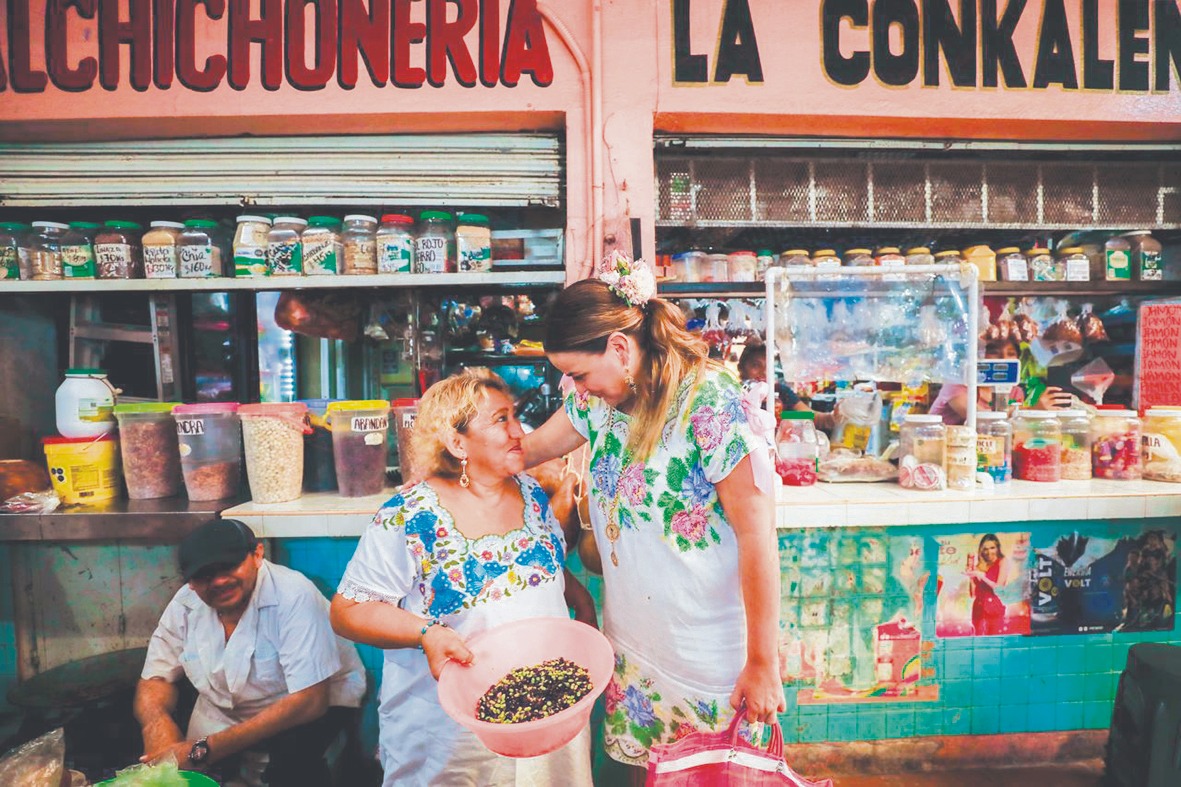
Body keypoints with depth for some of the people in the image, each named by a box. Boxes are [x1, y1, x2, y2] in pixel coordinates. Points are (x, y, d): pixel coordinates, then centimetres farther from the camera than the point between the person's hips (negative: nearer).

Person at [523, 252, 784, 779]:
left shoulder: (712, 405, -22)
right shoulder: (602, 399, -2)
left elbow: (757, 537, -20)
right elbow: (533, 447, 12)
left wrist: (763, 664, -16)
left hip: (708, 660, -6)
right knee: (639, 766, 21)